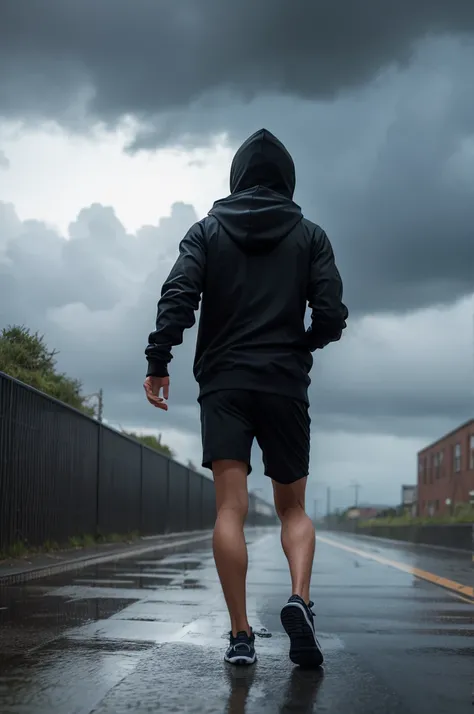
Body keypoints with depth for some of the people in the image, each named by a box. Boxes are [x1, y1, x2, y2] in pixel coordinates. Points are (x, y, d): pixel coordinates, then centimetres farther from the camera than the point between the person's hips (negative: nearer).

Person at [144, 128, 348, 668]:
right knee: (293, 507, 10)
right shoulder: (309, 235, 8)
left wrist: (158, 362, -6)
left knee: (230, 508, -3)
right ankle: (300, 599, -15)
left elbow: (178, 297, -7)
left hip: (223, 385, 0)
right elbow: (332, 315, -1)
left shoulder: (206, 231, 8)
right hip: (286, 385, 0)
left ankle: (241, 635, -8)